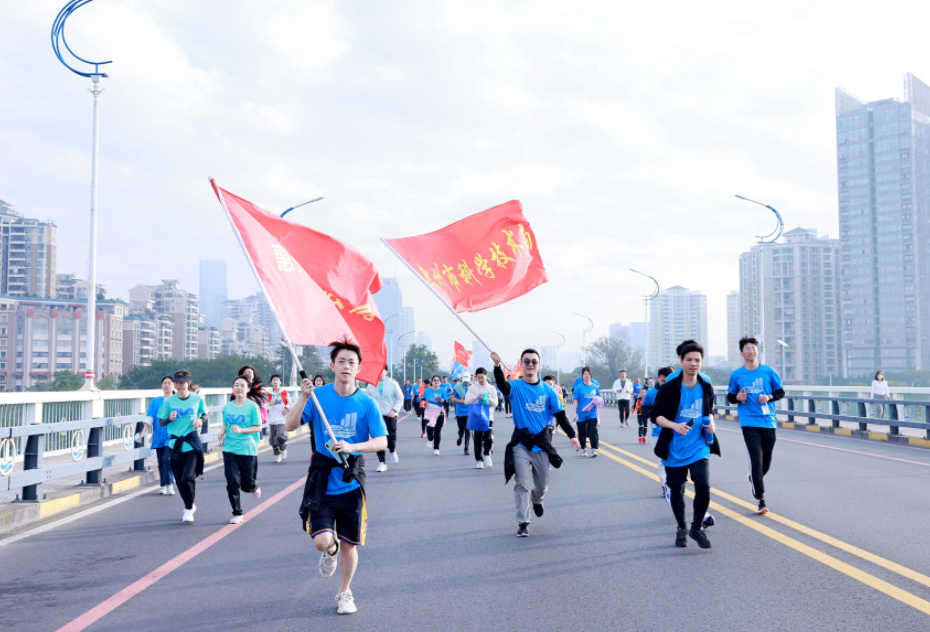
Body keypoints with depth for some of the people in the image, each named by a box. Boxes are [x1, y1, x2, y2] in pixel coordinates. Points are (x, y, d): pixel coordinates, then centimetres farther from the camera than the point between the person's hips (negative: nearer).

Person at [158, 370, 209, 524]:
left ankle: (188, 511, -1)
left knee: (188, 476, -14)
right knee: (179, 480, 8)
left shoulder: (197, 399, 0)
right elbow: (161, 422, 6)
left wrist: (200, 420, -7)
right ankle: (190, 505, 30)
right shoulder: (169, 401, 1)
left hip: (192, 443, -2)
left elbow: (204, 414, 15)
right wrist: (170, 418, -14)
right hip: (175, 443, 2)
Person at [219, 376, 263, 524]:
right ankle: (237, 514, 11)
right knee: (232, 483, -3)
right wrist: (222, 433, -4)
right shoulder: (227, 407, 5)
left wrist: (241, 430, -17)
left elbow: (258, 428, -5)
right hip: (230, 449, 3)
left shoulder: (252, 406, -6)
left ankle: (254, 487, 39)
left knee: (247, 485, 3)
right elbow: (225, 425, 16)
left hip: (248, 449, -3)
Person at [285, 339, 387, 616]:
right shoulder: (319, 395, -4)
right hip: (322, 481, -1)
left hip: (351, 483, 1)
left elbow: (382, 441, -7)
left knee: (349, 544, 9)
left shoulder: (366, 403, -5)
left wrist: (352, 447, -23)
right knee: (322, 541, -13)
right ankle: (331, 550, 25)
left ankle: (344, 593, 34)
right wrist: (304, 397, -23)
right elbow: (290, 426, -9)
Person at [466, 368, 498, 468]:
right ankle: (479, 460, 19)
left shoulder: (492, 388, 5)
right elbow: (466, 401, -5)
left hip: (488, 417, 0)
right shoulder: (472, 388, 4)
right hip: (476, 417, 0)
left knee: (488, 439, -15)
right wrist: (477, 397, -19)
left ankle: (486, 454, 9)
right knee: (477, 440, 5)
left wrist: (489, 399, -18)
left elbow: (496, 403, 2)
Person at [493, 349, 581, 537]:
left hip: (541, 443, 3)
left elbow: (560, 414, 5)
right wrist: (497, 365, -49)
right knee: (522, 484, -5)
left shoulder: (547, 390, 1)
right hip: (520, 443, -3)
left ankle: (537, 500, 48)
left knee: (542, 484, 15)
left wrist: (572, 435, -5)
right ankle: (523, 523, 5)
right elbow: (502, 385, -30)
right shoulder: (516, 386, -7)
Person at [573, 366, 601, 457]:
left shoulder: (595, 387, 4)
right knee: (582, 433, 9)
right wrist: (575, 413, -7)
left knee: (593, 431, -11)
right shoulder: (579, 387, -4)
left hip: (592, 413, 1)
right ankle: (583, 449, 25)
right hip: (581, 414, -1)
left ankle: (594, 449, -8)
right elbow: (576, 401, -4)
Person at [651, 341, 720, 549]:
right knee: (676, 491, 9)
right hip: (674, 450, -2)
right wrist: (674, 425, -23)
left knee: (703, 487, -14)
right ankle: (681, 529, 33)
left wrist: (711, 422, -1)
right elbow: (655, 415, -7)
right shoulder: (669, 388, -8)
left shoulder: (706, 388, 4)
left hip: (699, 448, 2)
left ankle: (697, 528, 9)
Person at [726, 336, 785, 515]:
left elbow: (781, 392, 10)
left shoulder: (768, 371, 2)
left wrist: (769, 397, -9)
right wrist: (737, 398, -11)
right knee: (756, 460, -12)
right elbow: (730, 397, 11)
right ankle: (761, 499, -5)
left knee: (766, 462, 11)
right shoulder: (736, 375, 1)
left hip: (769, 421, 2)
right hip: (749, 423, -2)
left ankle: (753, 478, 43)